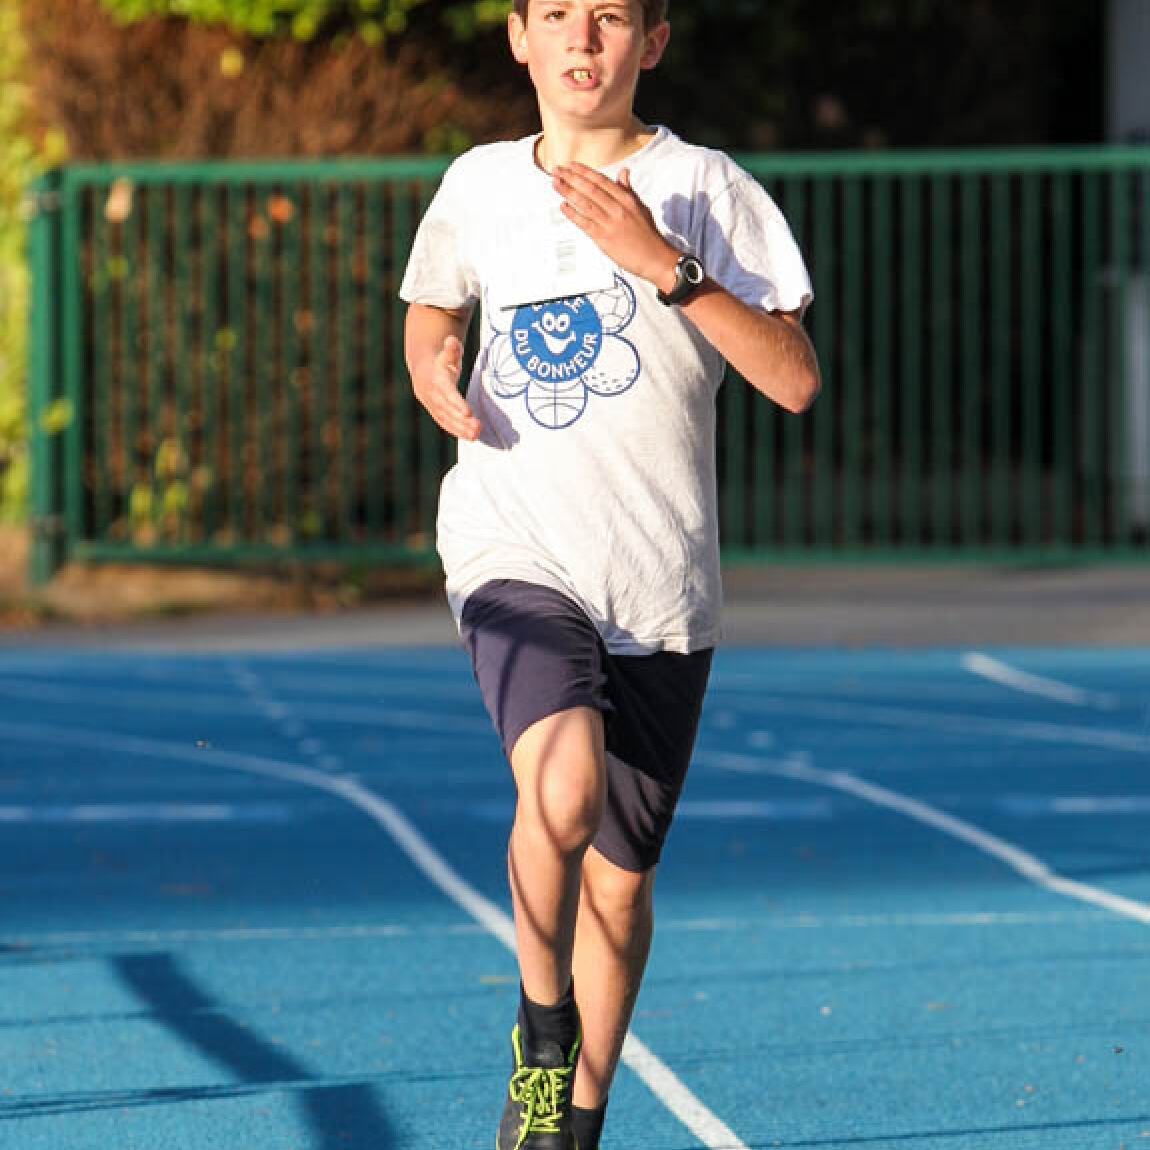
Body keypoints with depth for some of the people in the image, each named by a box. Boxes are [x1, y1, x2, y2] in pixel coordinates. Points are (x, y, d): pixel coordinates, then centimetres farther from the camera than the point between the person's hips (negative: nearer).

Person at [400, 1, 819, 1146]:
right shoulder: (478, 186, 7)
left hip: (660, 580, 0)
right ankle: (541, 1031, -5)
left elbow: (795, 380, -11)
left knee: (619, 876, 8)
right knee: (562, 780, -28)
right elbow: (431, 310, 27)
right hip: (515, 554, 0)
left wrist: (663, 263, -20)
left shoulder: (702, 189, -3)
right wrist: (438, 380, 4)